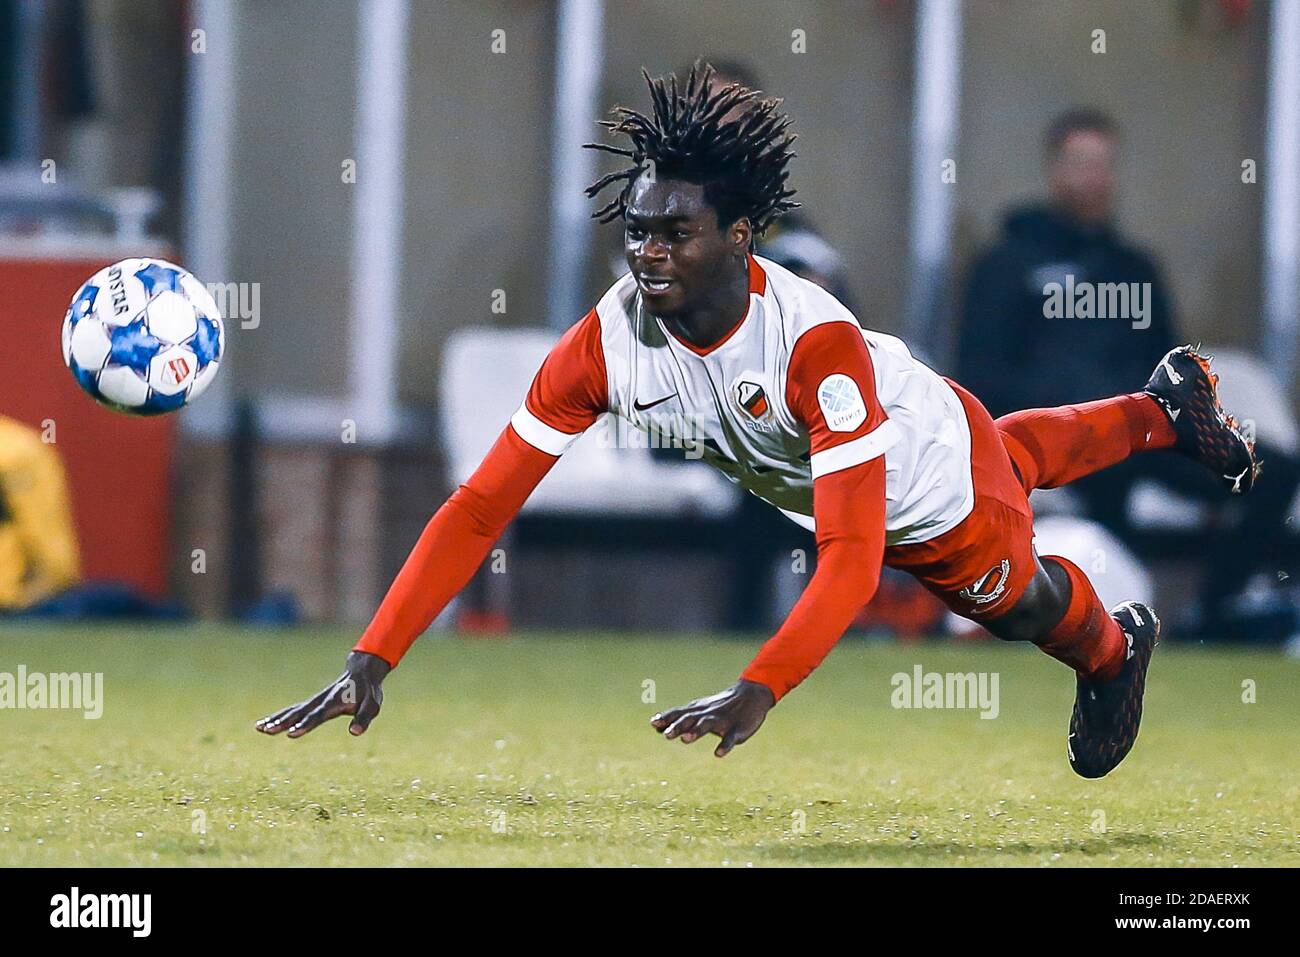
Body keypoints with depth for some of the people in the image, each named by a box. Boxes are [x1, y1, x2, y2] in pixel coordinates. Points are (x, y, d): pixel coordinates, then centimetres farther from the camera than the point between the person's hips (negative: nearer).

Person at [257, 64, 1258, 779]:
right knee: (1028, 456, 35)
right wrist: (370, 662, -44)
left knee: (1022, 602, 24)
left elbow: (853, 557, -52)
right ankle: (1165, 405, 66)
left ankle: (1114, 647, 62)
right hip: (813, 485, 5)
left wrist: (756, 691, -66)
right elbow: (479, 508, -34)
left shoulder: (816, 341, -48)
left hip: (936, 476, -5)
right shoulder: (605, 342, -34)